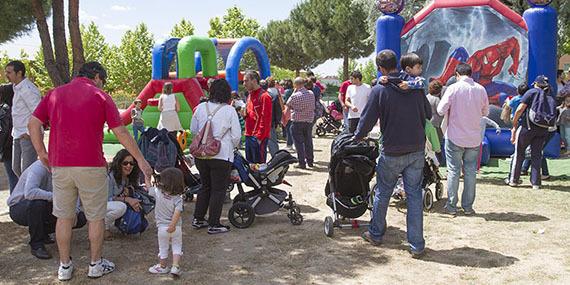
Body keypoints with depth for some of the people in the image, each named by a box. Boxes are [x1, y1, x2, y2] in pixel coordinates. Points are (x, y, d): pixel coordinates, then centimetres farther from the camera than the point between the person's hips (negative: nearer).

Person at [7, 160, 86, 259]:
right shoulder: (39, 168, -28)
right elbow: (29, 192, -44)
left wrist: (74, 211, -19)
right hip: (19, 209, -6)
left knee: (80, 219, -9)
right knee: (37, 203, -41)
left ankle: (42, 232, 12)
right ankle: (36, 245, -21)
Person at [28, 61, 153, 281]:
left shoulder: (55, 93, 11)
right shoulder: (100, 96, 0)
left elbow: (33, 124, 5)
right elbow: (121, 133, -4)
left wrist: (42, 153, 12)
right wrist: (141, 160, 2)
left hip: (60, 165, 4)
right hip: (91, 166, -3)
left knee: (64, 217, 13)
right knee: (96, 217, 10)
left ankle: (65, 266, 21)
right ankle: (96, 264, 20)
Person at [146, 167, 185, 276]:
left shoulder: (158, 192, -11)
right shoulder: (178, 199, -15)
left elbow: (149, 187, 7)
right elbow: (177, 212, -27)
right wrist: (172, 225, -30)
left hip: (162, 227, 1)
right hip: (176, 228, -1)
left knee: (163, 248, 17)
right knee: (177, 246, 14)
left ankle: (162, 266, 33)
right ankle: (175, 266, 4)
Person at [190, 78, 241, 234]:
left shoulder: (201, 107, 2)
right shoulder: (229, 110, -10)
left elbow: (193, 129, 13)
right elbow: (236, 136, -7)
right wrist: (231, 147, 12)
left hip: (201, 154, 5)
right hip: (221, 155, -5)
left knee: (205, 186, 21)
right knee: (218, 190, 6)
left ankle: (198, 219, 27)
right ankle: (213, 225, 10)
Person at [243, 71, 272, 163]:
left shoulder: (264, 96, -12)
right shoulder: (250, 95, 16)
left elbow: (265, 119, -16)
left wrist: (260, 137, -20)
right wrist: (244, 114, 4)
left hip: (258, 137, -9)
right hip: (249, 135, 9)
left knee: (259, 163, -5)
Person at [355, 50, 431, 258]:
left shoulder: (379, 90, -9)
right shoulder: (415, 87, 2)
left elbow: (367, 120, -6)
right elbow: (428, 114, 10)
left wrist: (357, 137, 12)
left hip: (392, 152, -3)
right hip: (417, 150, 3)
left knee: (382, 193, 15)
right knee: (415, 195, 8)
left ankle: (375, 234, 30)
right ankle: (417, 245, 9)